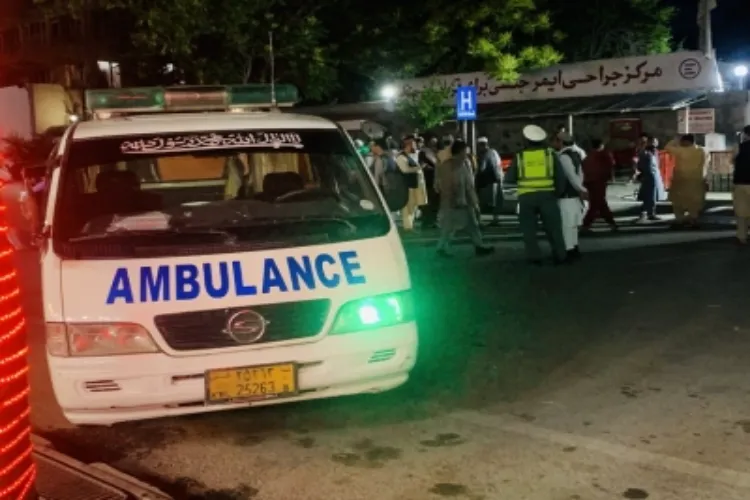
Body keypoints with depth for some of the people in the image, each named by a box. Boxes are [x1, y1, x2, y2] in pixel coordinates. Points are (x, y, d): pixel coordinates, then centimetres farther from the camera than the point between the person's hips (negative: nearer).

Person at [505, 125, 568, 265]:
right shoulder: (550, 154, 5)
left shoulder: (520, 157, 4)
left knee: (529, 228, 10)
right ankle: (560, 256, 11)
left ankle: (534, 257, 7)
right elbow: (560, 176, 5)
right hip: (547, 194, 1)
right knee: (553, 227, 10)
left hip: (526, 196, -1)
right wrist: (558, 192, 17)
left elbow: (509, 179, 7)